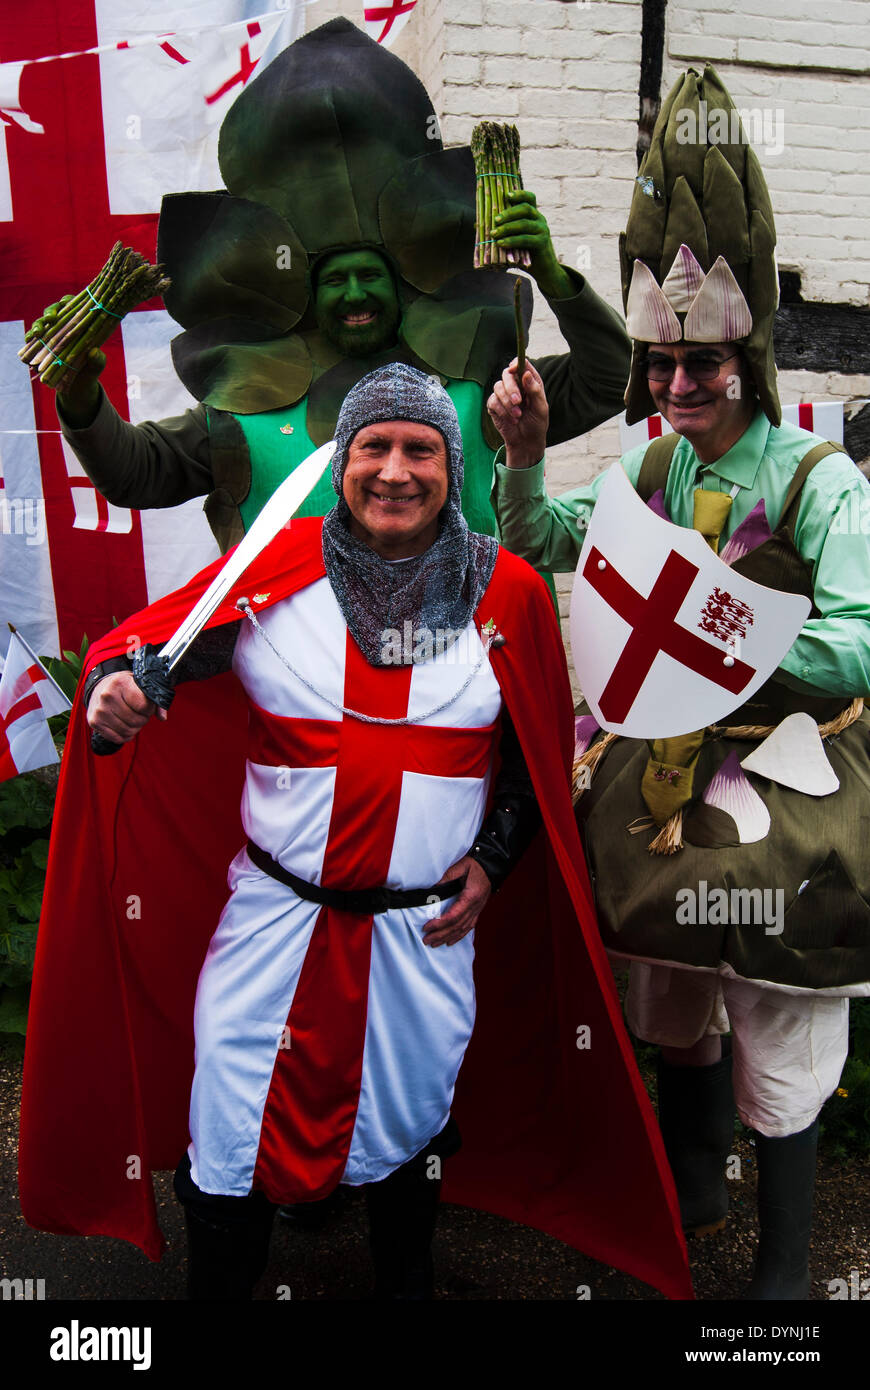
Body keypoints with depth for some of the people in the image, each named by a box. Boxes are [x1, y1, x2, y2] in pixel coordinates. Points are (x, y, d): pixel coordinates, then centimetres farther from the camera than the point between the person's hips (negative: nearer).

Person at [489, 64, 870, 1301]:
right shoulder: (648, 472, 3)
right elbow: (540, 546, 6)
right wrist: (524, 455, -9)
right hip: (661, 769, 5)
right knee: (674, 997, 22)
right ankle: (689, 1193, 50)